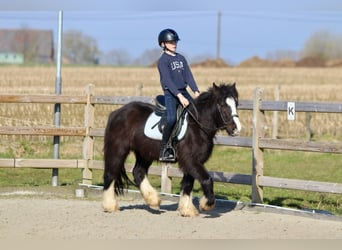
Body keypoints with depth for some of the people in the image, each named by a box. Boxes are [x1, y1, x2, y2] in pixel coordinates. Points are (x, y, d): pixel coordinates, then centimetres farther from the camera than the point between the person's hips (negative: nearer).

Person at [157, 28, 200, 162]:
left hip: (183, 92, 7)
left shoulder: (181, 58, 16)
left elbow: (188, 76, 11)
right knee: (171, 119, -26)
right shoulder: (163, 60, -6)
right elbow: (168, 80, -16)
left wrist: (196, 92, -3)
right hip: (170, 94, -7)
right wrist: (179, 96, -25)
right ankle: (164, 150, -18)